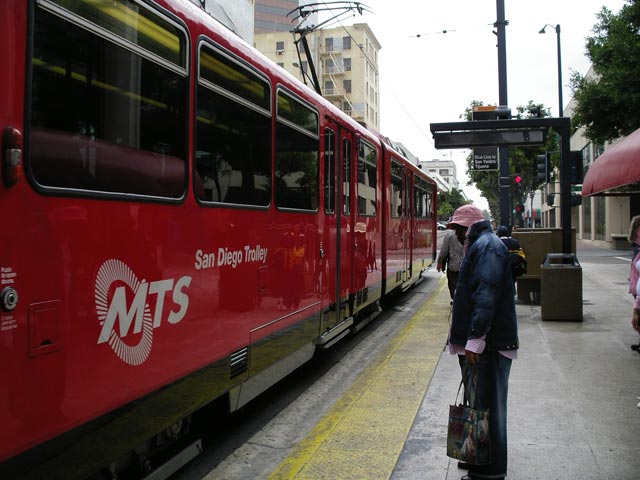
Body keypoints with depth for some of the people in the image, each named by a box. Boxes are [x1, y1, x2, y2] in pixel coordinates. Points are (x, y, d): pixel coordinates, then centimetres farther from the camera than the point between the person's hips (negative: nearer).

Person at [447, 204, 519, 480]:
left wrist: (474, 340, -27)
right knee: (480, 402, 20)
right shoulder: (480, 245, 18)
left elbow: (486, 295, -24)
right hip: (478, 340, 11)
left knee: (487, 405, -1)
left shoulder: (487, 246, -15)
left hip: (487, 344, -11)